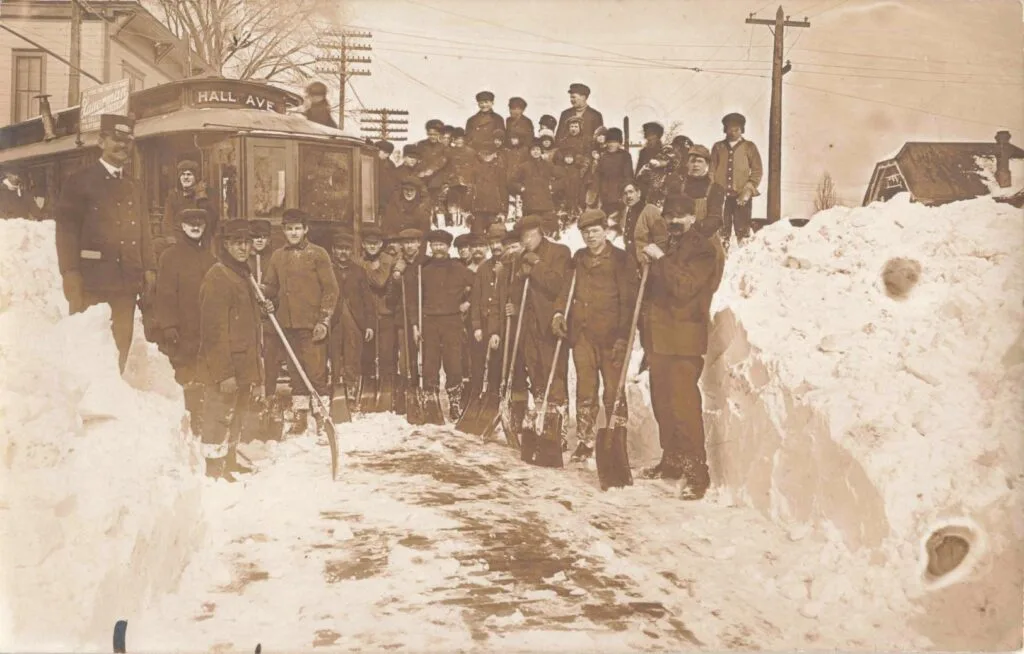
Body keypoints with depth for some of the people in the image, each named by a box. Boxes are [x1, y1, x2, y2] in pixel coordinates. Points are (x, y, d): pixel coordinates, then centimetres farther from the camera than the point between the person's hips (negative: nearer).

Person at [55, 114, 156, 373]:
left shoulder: (135, 187, 21)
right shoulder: (80, 181, 3)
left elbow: (143, 231, 19)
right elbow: (66, 228, -4)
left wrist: (149, 268, 7)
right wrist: (70, 272, -13)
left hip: (127, 280, 5)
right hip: (91, 278, -5)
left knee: (121, 346, 2)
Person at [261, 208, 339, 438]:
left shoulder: (317, 254, -2)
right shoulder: (278, 257, 12)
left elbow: (331, 288, -4)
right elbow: (271, 286, 16)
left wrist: (324, 320, -11)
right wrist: (262, 292, -8)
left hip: (312, 324, -5)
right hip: (288, 324, 5)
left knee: (316, 371, -8)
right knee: (295, 371, 12)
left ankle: (323, 418, -2)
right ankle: (299, 416, 21)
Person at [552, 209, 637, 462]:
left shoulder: (620, 259, -1)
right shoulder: (578, 258, 15)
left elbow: (628, 299, -5)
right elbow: (567, 287, 18)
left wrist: (624, 335, -11)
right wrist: (559, 312, -1)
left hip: (611, 336, -4)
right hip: (582, 334, 5)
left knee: (613, 392, -2)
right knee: (585, 391, 8)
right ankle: (584, 442, 15)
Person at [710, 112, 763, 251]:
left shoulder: (749, 147, 8)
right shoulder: (718, 147, 13)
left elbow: (757, 171, 3)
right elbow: (712, 170, 10)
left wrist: (748, 190, -8)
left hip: (741, 196, -1)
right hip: (721, 195, 2)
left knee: (742, 231, -3)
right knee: (722, 231, 2)